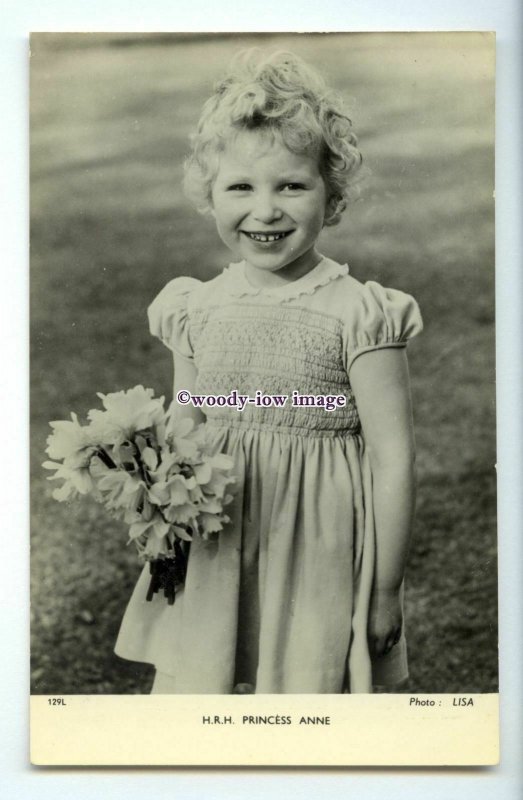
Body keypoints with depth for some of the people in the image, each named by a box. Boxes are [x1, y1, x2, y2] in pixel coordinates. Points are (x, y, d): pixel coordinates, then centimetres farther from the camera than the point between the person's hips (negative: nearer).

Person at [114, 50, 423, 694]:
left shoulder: (357, 313, -12)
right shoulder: (196, 309, 1)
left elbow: (393, 459, -10)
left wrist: (385, 593, -7)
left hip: (315, 570, -4)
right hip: (210, 564, 4)